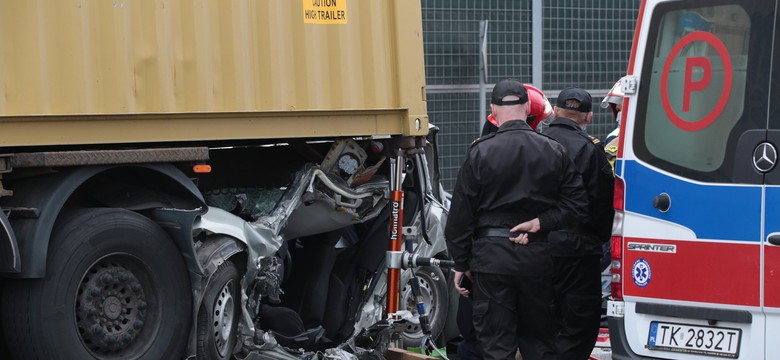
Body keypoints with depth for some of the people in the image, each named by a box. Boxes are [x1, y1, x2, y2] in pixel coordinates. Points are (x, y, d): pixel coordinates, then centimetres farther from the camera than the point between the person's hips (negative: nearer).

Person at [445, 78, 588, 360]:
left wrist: (461, 263, 2)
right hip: (537, 258, 3)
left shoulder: (480, 152, -7)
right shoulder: (553, 151, 2)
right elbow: (576, 204, 0)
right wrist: (540, 223, -3)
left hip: (492, 257, -3)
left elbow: (460, 214, -5)